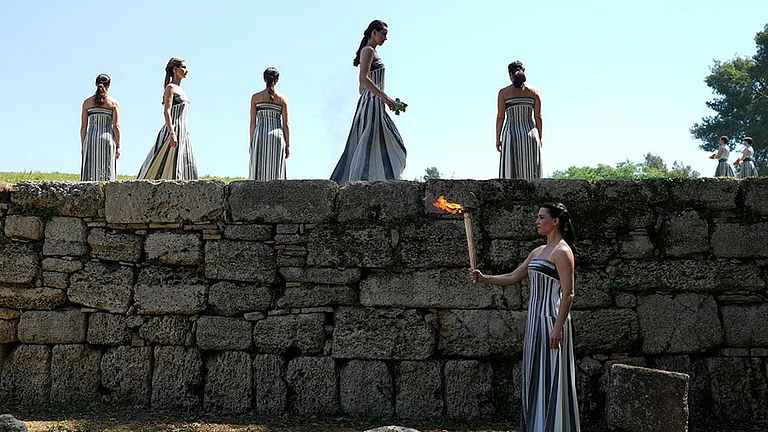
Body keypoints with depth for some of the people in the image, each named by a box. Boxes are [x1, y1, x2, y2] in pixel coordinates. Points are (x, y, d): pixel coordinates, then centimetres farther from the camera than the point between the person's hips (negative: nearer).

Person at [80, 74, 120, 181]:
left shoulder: (87, 102, 7)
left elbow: (83, 127, 5)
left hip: (90, 139, 2)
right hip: (108, 139, -2)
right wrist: (118, 147, -2)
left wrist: (82, 146, 10)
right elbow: (116, 126, -5)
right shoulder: (114, 103, 1)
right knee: (107, 173, -1)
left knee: (90, 173, 3)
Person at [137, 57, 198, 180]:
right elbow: (166, 111, -17)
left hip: (182, 132, 9)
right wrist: (172, 133, -26)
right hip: (174, 130, -9)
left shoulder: (180, 89, 20)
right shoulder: (170, 88, -6)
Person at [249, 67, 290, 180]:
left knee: (259, 171, 3)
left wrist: (251, 142, 7)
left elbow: (252, 122, 1)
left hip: (260, 135, 1)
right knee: (276, 172, 2)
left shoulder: (255, 97, 2)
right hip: (277, 136, 0)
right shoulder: (282, 99, 1)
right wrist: (287, 145, 5)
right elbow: (285, 124, 1)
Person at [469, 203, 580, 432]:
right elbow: (512, 278, 19)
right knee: (534, 378, 10)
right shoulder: (538, 252, 17)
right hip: (535, 319, 9)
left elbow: (568, 294, -16)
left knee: (550, 378, -6)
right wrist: (483, 278, 6)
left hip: (551, 319, -9)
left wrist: (558, 327, -21)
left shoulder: (561, 252, -11)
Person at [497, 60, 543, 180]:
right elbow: (538, 117, 3)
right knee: (531, 171, 6)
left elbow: (500, 117, -3)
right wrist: (539, 138, 10)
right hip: (531, 134, 2)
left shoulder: (503, 92, -2)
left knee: (511, 173, 0)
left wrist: (498, 139, 2)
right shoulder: (534, 92, 4)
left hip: (511, 134, -2)